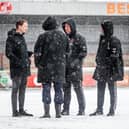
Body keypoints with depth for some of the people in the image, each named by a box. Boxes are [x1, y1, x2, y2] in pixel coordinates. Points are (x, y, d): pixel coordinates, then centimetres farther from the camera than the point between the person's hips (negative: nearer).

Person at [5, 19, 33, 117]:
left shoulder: (21, 37, 15)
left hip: (24, 68, 8)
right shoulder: (11, 38, -10)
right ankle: (15, 111, -1)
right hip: (16, 68, -8)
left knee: (23, 89, 10)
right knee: (15, 89, -4)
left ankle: (21, 110, 16)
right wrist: (18, 61, -21)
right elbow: (8, 53, -15)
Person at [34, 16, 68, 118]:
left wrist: (37, 63, 5)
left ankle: (47, 112, -1)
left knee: (46, 88, 2)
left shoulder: (43, 36, -7)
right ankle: (58, 112, 8)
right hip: (60, 66, 3)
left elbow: (37, 51, -6)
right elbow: (66, 51, 11)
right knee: (58, 88, 8)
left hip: (46, 65, -3)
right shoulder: (62, 36, 5)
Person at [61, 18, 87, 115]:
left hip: (75, 67, -6)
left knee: (78, 88, -6)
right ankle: (66, 109, 11)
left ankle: (82, 110, -1)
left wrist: (76, 60, -18)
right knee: (66, 88, 7)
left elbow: (84, 52, -8)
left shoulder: (79, 38, -3)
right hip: (65, 67, 6)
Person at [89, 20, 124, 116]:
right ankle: (99, 110, 17)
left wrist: (114, 71, -20)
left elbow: (115, 57, -16)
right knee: (100, 90, 11)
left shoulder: (114, 41, -12)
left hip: (110, 69, -8)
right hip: (101, 69, 8)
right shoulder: (103, 40, 12)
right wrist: (98, 63, 20)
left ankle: (112, 110, 8)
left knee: (112, 90, 2)